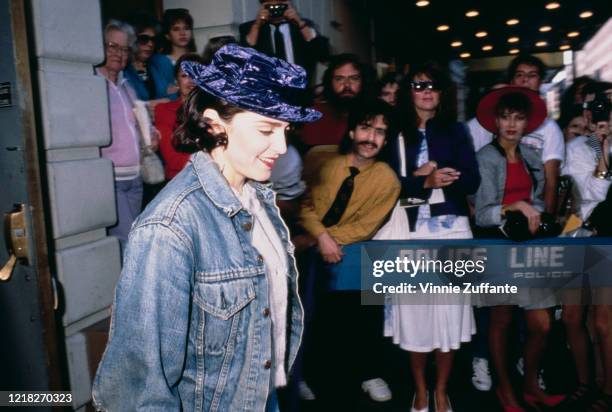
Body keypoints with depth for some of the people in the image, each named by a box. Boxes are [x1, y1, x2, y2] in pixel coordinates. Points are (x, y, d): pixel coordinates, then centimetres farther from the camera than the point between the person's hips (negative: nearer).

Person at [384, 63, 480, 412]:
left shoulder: (456, 131, 9)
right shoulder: (396, 134, 4)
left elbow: (473, 181, 0)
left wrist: (433, 176, -16)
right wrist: (425, 181, -21)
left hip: (452, 229, 1)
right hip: (410, 231, -1)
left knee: (449, 311, 3)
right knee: (415, 311, 4)